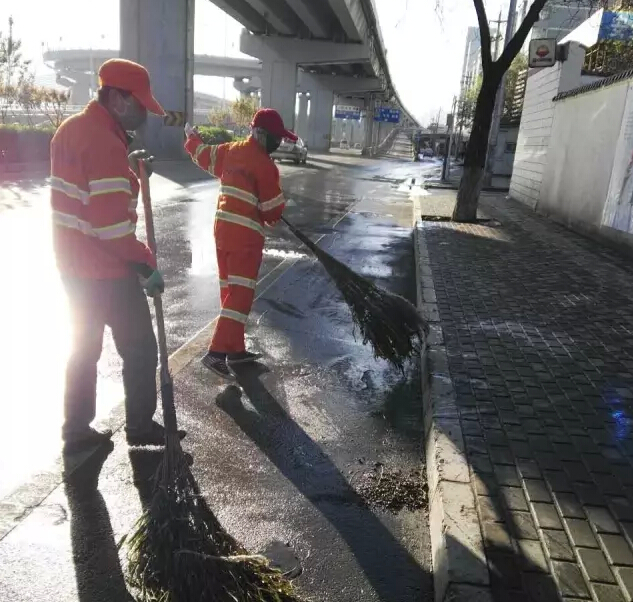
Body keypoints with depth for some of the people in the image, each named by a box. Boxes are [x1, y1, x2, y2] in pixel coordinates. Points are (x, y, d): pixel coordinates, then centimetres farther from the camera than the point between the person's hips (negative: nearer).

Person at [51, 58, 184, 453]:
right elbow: (112, 223, -26)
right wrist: (146, 263, -16)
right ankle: (141, 427, 22)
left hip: (74, 265, 9)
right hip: (108, 271, -9)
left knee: (85, 346, 20)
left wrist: (125, 165, 13)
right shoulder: (105, 143, -22)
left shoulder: (73, 128, 8)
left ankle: (77, 430, 29)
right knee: (140, 348, 8)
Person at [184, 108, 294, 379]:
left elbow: (202, 154, 27)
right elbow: (273, 210, -9)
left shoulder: (230, 150, 9)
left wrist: (192, 136, 49)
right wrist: (272, 218, 15)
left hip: (222, 227, 8)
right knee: (240, 295, -5)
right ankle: (217, 352, -9)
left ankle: (235, 349, 23)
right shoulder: (265, 165, -12)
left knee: (230, 291, 14)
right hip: (246, 234, -8)